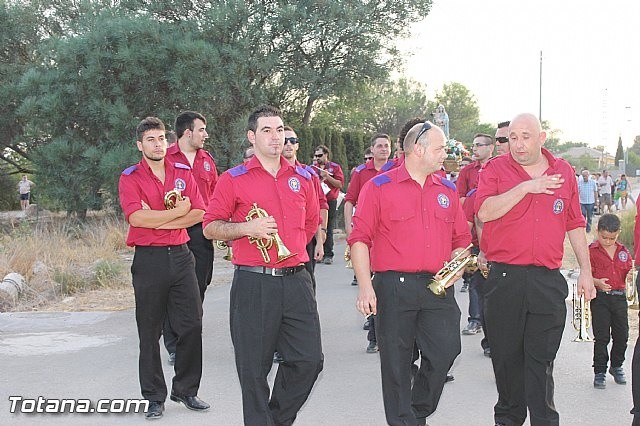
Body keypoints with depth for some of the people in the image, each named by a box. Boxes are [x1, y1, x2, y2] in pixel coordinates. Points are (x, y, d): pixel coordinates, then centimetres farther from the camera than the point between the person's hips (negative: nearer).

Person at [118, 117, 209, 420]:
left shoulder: (183, 173, 9)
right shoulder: (130, 178, -2)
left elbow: (198, 213, -1)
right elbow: (136, 217, -17)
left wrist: (159, 221, -11)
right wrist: (178, 210, -9)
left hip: (181, 255, 3)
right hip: (148, 259, -3)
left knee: (192, 324, 4)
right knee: (150, 332, 4)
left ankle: (186, 390, 19)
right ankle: (154, 396, 15)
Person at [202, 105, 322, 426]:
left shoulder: (303, 178, 12)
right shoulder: (233, 179, 0)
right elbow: (210, 228, -1)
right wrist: (247, 228, -15)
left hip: (296, 281, 4)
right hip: (253, 284, -3)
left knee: (309, 359, 3)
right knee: (254, 367, 2)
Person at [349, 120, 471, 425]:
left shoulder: (448, 190, 15)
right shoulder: (379, 187, 0)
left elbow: (462, 239, 20)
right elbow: (359, 238, -3)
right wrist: (365, 286, -11)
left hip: (439, 287, 4)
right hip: (394, 288, -4)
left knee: (445, 352, 0)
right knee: (395, 362, 3)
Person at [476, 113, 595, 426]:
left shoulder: (563, 171, 10)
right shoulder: (496, 169, 2)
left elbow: (575, 225, 16)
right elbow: (484, 212, -16)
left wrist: (585, 271, 14)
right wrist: (527, 187, -18)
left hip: (548, 281, 1)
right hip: (504, 278, -1)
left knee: (542, 359, 1)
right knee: (506, 355, 10)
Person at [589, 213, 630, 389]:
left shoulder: (623, 252, 10)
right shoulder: (592, 251, -3)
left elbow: (628, 274, 16)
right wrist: (597, 282, -23)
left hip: (619, 297, 4)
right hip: (600, 297, -4)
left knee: (622, 335, 9)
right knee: (601, 337, -1)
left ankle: (617, 366, 30)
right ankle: (600, 371, 10)